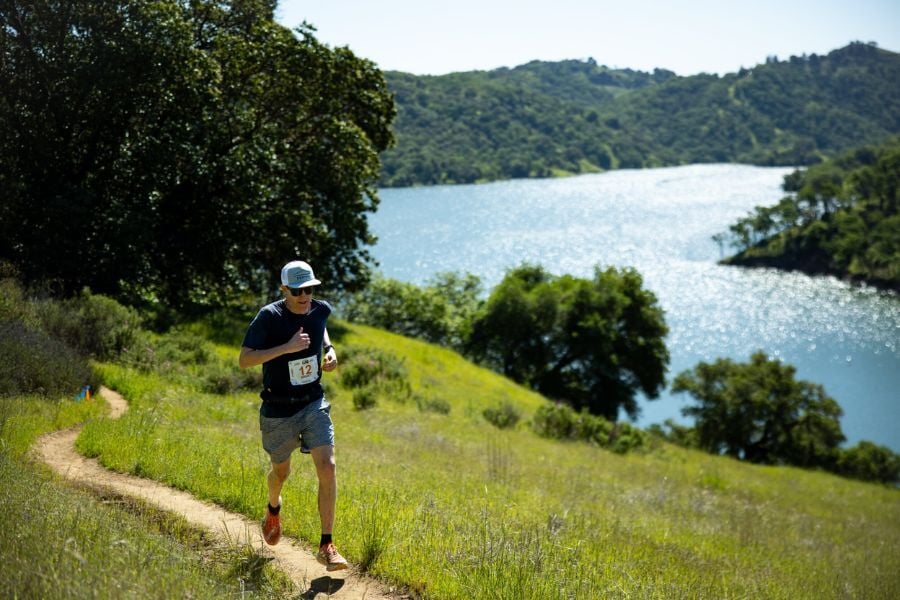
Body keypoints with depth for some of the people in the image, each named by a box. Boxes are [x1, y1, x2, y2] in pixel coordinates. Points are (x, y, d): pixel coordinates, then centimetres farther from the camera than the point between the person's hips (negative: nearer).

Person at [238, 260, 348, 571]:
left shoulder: (321, 309, -4)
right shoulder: (269, 316, -18)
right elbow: (244, 360, -22)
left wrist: (330, 350, 3)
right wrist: (287, 347, -30)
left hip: (314, 403, 3)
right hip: (278, 409, -2)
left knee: (327, 467, -14)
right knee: (281, 471, 16)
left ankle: (326, 545, -6)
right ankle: (273, 510, 53)